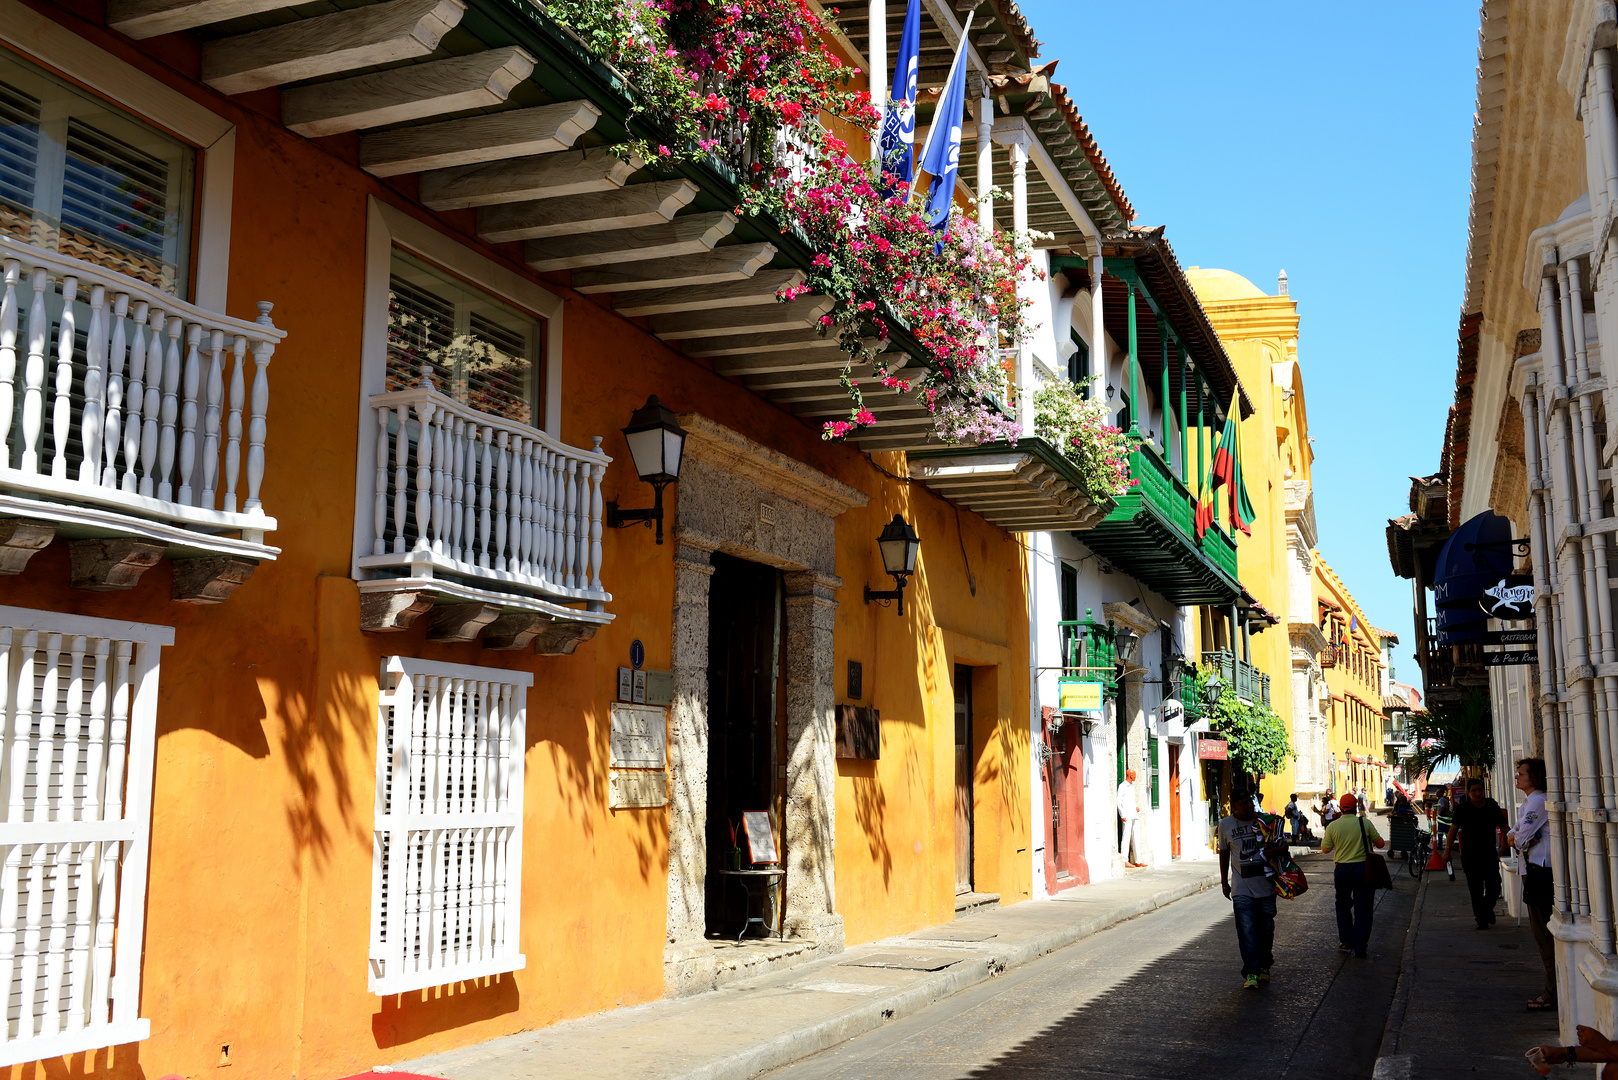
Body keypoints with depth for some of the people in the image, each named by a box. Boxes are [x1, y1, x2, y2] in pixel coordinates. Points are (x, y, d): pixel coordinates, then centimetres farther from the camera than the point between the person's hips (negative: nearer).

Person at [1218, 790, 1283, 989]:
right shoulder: (1225, 825, 2)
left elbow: (1281, 846, 5)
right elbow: (1224, 853, 14)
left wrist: (1274, 850, -20)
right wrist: (1224, 881, 17)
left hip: (1265, 885, 1)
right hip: (1241, 888, -1)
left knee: (1266, 929, 8)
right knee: (1246, 930, -10)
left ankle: (1264, 967, 26)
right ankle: (1250, 973, -10)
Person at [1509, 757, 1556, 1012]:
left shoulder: (1538, 801, -14)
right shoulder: (1528, 803, 19)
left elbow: (1520, 839, -17)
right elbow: (1512, 837, 16)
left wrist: (1518, 839, 5)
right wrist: (1517, 838, -5)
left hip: (1541, 872, -11)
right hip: (1534, 870, 11)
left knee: (1545, 934, -8)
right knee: (1541, 931, 14)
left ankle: (1554, 995, -5)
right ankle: (1553, 990, 21)